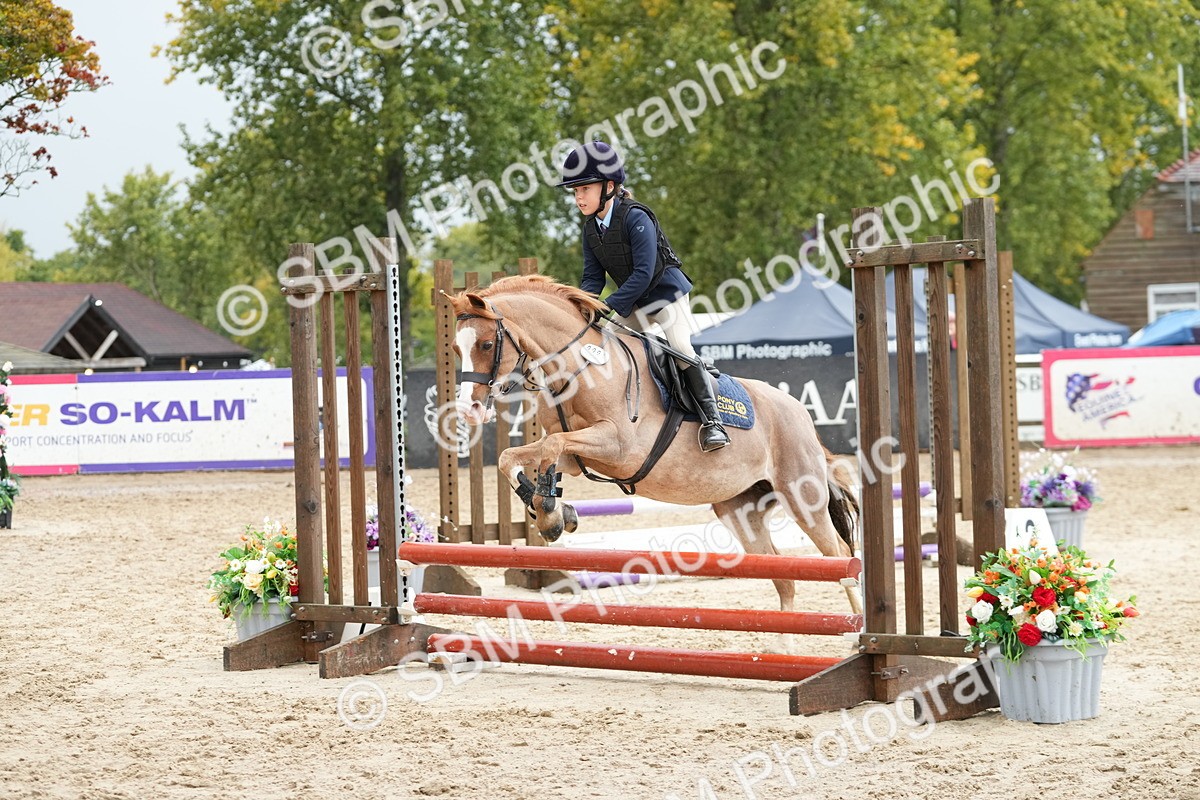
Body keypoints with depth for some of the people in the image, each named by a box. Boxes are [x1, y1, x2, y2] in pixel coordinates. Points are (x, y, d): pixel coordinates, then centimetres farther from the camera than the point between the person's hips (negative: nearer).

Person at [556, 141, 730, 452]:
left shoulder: (636, 218, -25)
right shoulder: (590, 229, -1)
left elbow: (643, 273, -30)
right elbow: (593, 278, 0)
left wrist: (609, 308, -34)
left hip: (666, 291, -8)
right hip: (632, 302, 8)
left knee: (681, 348, -23)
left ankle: (711, 419, -21)